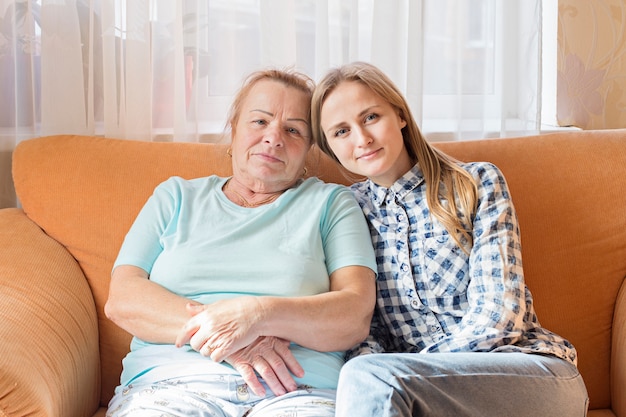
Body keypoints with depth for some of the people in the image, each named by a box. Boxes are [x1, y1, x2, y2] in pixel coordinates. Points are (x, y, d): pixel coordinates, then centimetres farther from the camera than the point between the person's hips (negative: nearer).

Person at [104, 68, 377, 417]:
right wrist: (218, 332, -11)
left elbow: (356, 315, 1)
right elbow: (121, 299, 7)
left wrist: (257, 315, -17)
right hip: (171, 383, 1)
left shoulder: (331, 203, 15)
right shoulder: (176, 196, 20)